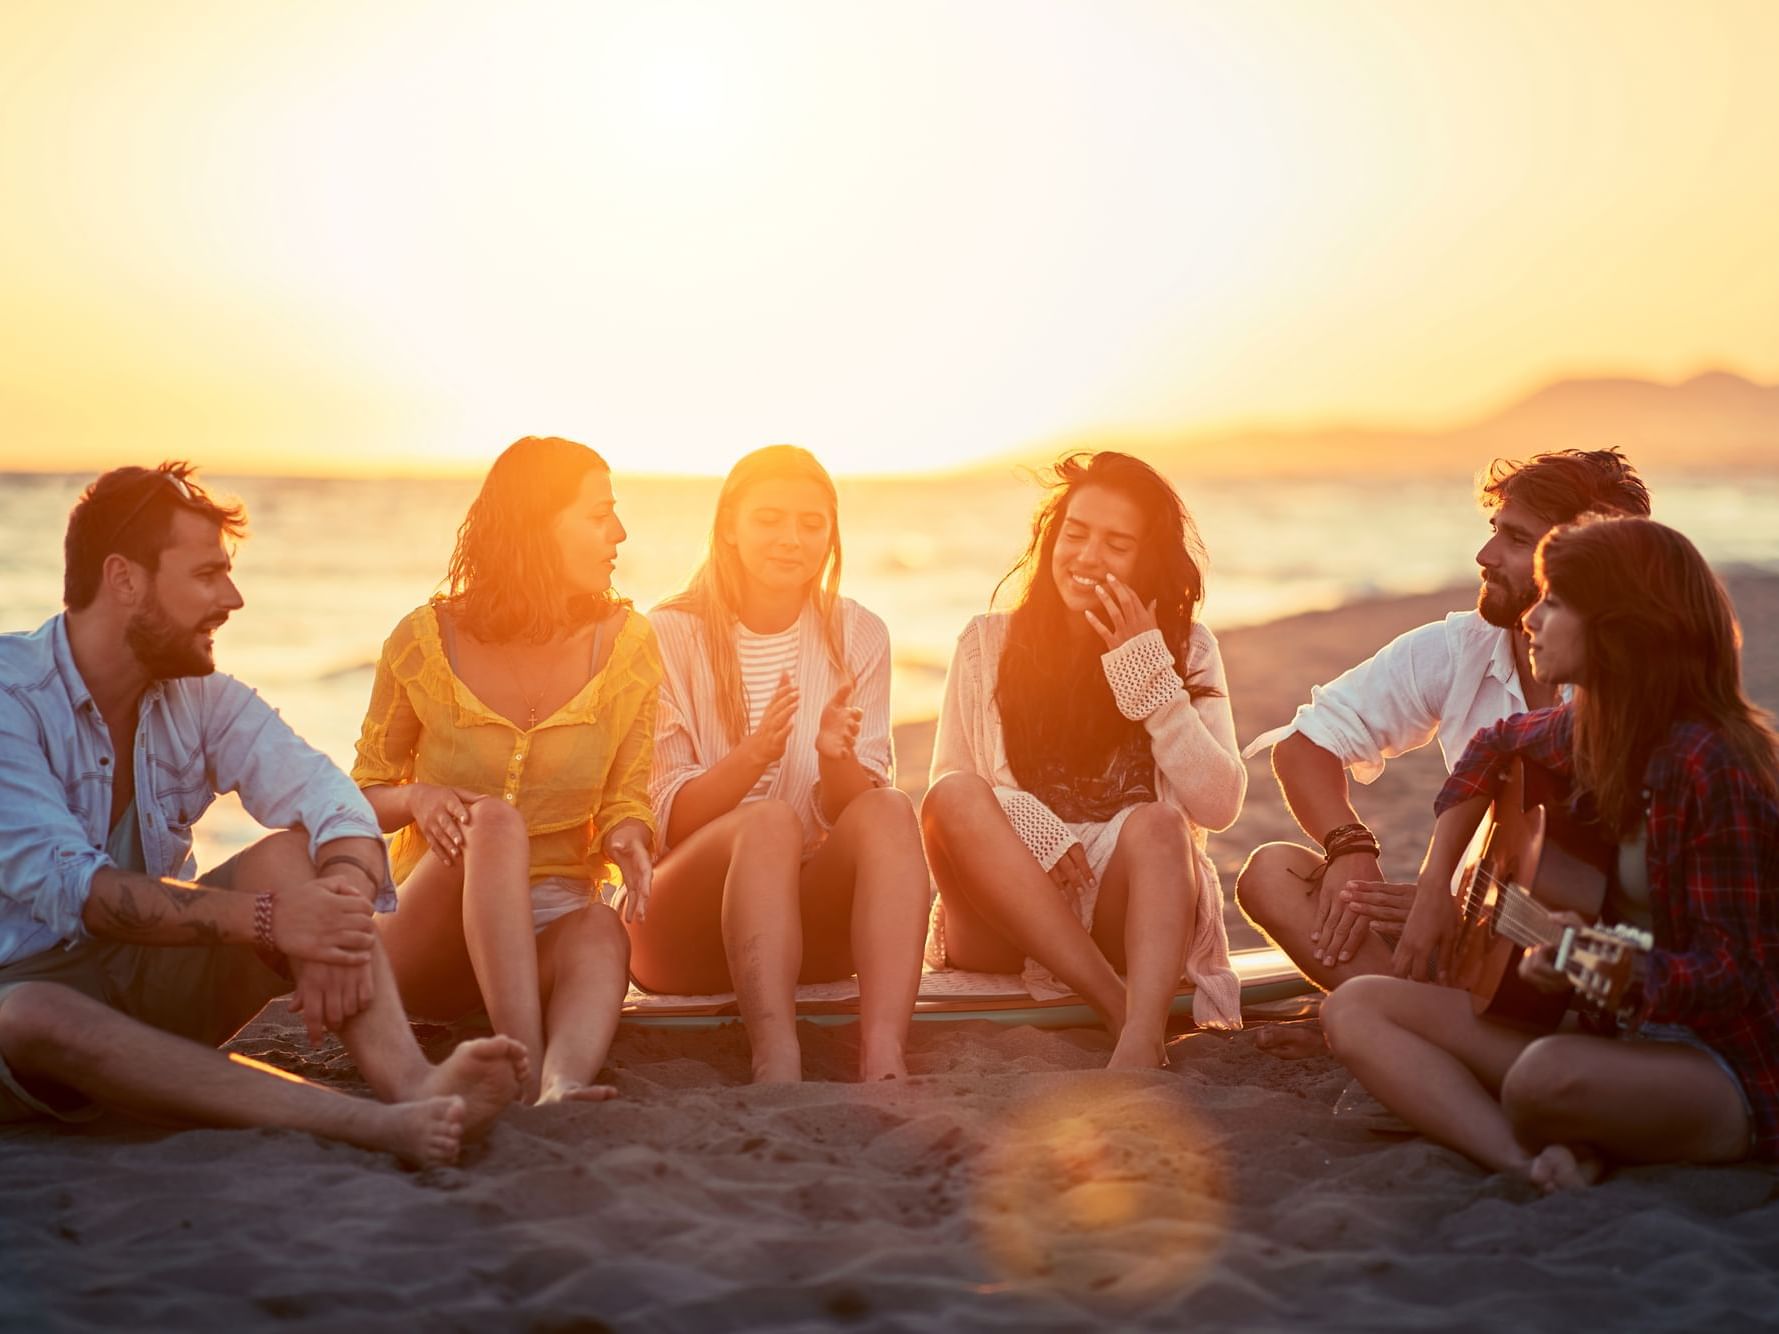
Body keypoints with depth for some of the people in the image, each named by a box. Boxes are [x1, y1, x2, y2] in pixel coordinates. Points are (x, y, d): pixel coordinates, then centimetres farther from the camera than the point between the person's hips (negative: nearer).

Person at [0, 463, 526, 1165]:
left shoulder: (201, 697, 2)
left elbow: (331, 803, -14)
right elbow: (66, 885, -27)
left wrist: (338, 917, -37)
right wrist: (264, 917, -37)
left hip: (154, 976, 5)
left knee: (291, 857, -18)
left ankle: (407, 1078, -40)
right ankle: (370, 1124, -50)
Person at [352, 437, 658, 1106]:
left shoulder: (626, 644, 3)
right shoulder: (426, 640, -2)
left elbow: (627, 799, 6)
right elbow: (364, 792, 7)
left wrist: (627, 838, -19)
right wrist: (416, 800, -17)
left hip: (552, 925, 2)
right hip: (424, 939, -1)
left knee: (602, 934, -35)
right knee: (494, 819, -35)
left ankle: (563, 1082, -64)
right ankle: (529, 1069, -49)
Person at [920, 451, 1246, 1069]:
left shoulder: (1188, 650, 4)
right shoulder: (988, 644, 6)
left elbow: (1218, 805, -8)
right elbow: (946, 793, 1)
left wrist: (1149, 673, -14)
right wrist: (1024, 821, -20)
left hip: (1132, 910, -1)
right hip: (1004, 917, 1)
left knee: (1155, 822, -30)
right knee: (956, 795, -26)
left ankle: (1142, 1038, -54)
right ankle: (1124, 1012, -34)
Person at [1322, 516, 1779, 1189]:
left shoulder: (1709, 766, -21)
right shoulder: (1589, 729, 3)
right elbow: (1494, 748, 26)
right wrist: (1435, 890, 16)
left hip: (1723, 1060, -9)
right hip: (1609, 1031, 9)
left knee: (1551, 1077, -41)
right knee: (1354, 1007, -4)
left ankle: (1550, 1154, -7)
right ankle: (1534, 1160, -22)